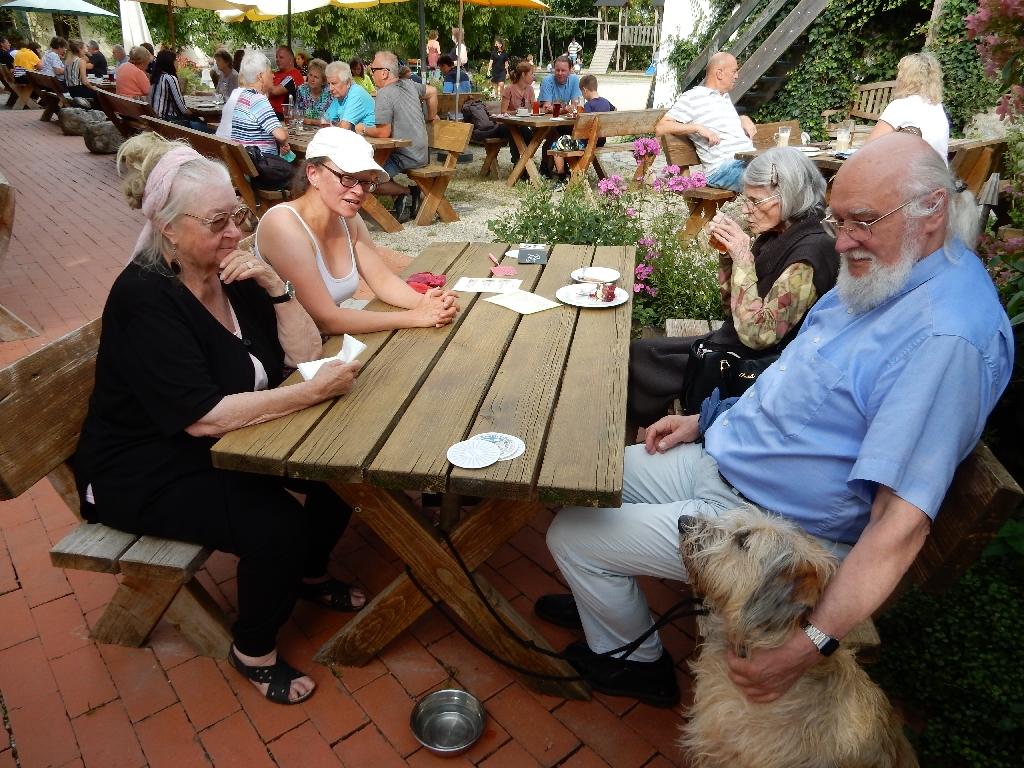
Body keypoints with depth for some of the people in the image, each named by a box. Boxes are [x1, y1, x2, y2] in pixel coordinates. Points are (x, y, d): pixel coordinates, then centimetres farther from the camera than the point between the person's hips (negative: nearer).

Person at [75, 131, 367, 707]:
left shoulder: (230, 271, -3)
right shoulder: (145, 298, -24)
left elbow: (304, 351, -5)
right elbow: (204, 418, -32)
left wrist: (274, 285, -19)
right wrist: (314, 391, -35)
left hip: (230, 440, 7)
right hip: (148, 475, -7)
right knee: (277, 526, -25)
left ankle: (311, 573, 21)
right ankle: (254, 653, 4)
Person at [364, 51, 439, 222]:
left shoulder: (384, 94, -16)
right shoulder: (408, 84, 9)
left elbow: (383, 133, -19)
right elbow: (432, 92, 28)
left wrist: (364, 130, -1)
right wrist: (432, 116, 39)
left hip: (405, 157, -9)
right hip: (420, 154, 9)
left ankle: (408, 192, -3)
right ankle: (401, 200, 9)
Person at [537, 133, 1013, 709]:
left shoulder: (947, 338, -28)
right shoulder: (881, 272, 4)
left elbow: (902, 517, -32)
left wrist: (811, 644, -36)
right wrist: (706, 421, 12)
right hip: (720, 458, 10)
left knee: (573, 534, -7)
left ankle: (638, 663, 22)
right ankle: (607, 597, 39)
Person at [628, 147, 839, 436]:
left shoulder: (810, 252, -21)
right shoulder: (774, 237, 4)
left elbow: (756, 334, -26)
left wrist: (743, 258, -22)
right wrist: (727, 253, -2)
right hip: (729, 342, 9)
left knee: (641, 361, -8)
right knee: (638, 352, 1)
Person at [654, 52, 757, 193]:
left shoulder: (726, 98, 29)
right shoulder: (692, 98, 3)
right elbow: (660, 128, -6)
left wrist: (743, 118, 23)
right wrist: (698, 128, -14)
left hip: (751, 158, 8)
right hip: (723, 167, -8)